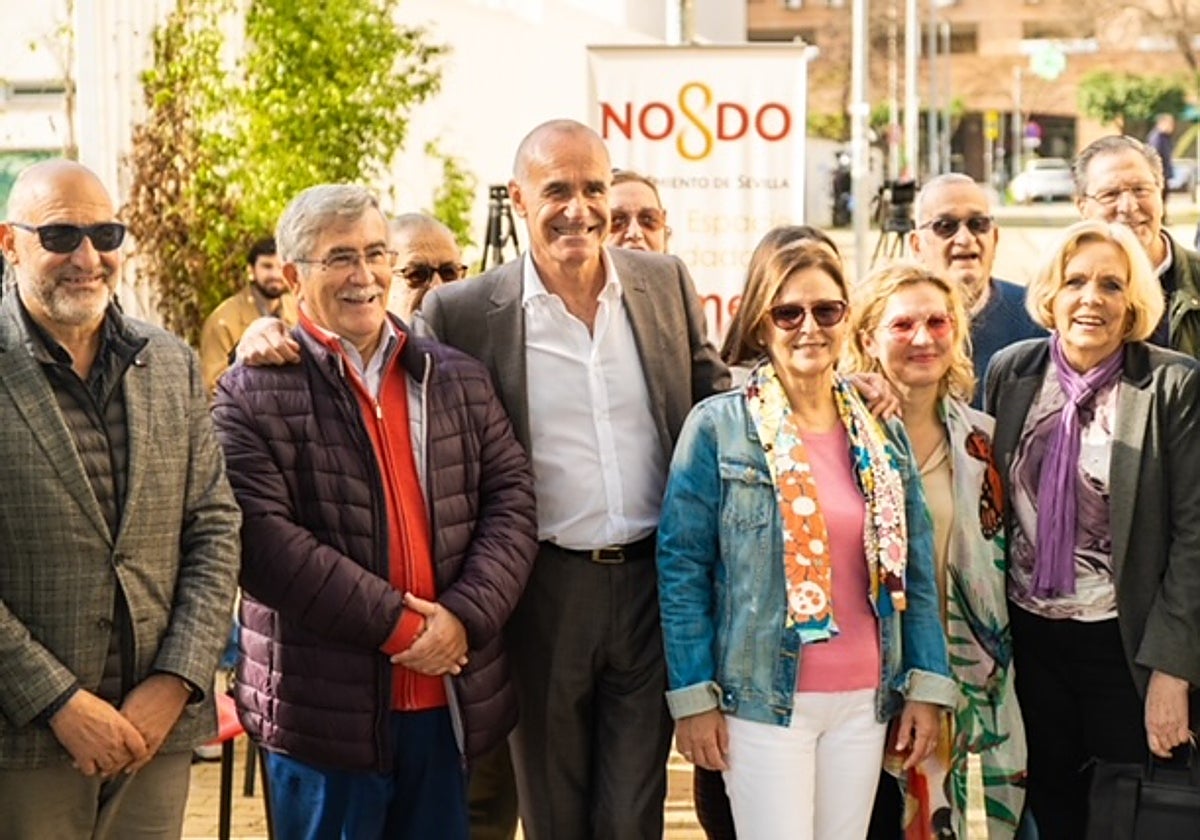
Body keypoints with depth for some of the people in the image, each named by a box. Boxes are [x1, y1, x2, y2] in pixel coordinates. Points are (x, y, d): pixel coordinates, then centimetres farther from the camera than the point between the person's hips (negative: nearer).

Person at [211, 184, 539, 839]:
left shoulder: (460, 380, 11)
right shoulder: (252, 395, -5)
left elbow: (511, 500, 5)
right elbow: (262, 538, -14)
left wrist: (463, 617, -11)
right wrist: (396, 625, -16)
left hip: (446, 698, 4)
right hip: (324, 707, -4)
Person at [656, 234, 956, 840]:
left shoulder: (883, 434, 9)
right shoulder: (718, 428, -5)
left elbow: (914, 569, 11)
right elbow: (682, 567, -5)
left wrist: (926, 686, 5)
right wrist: (693, 697, -9)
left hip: (865, 700, 4)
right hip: (764, 699, -4)